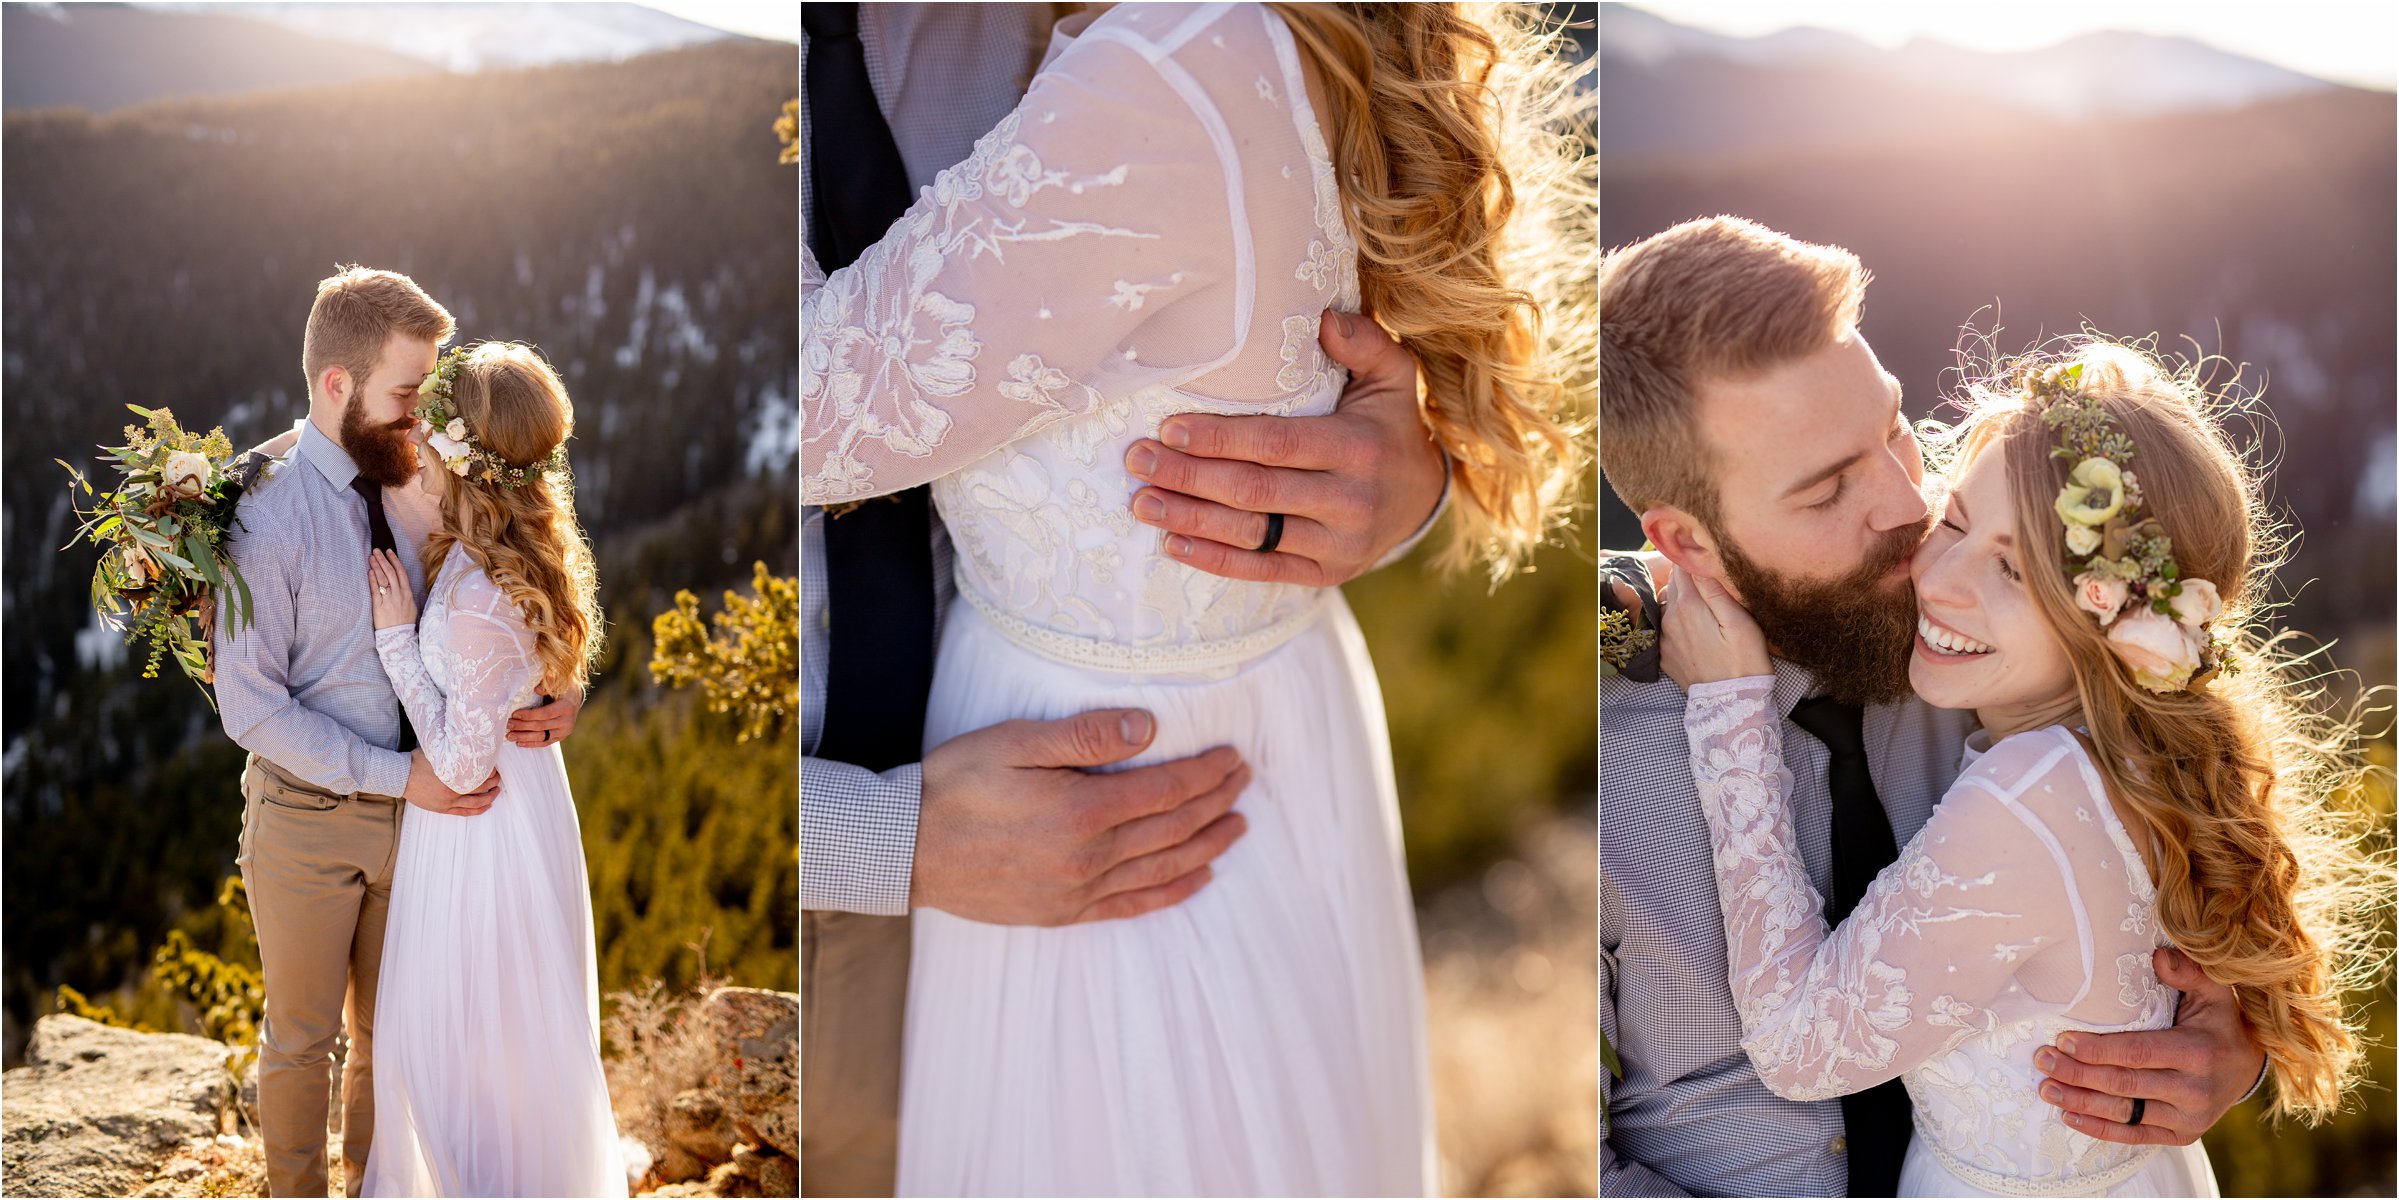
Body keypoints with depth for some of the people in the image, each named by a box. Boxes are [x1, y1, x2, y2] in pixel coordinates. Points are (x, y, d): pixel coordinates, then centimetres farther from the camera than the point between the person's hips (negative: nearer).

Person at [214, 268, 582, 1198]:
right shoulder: (269, 515, -20)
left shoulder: (414, 490, -3)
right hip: (308, 819, -5)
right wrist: (399, 775, -22)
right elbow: (251, 708, -19)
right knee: (302, 1037, 15)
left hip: (413, 805, 5)